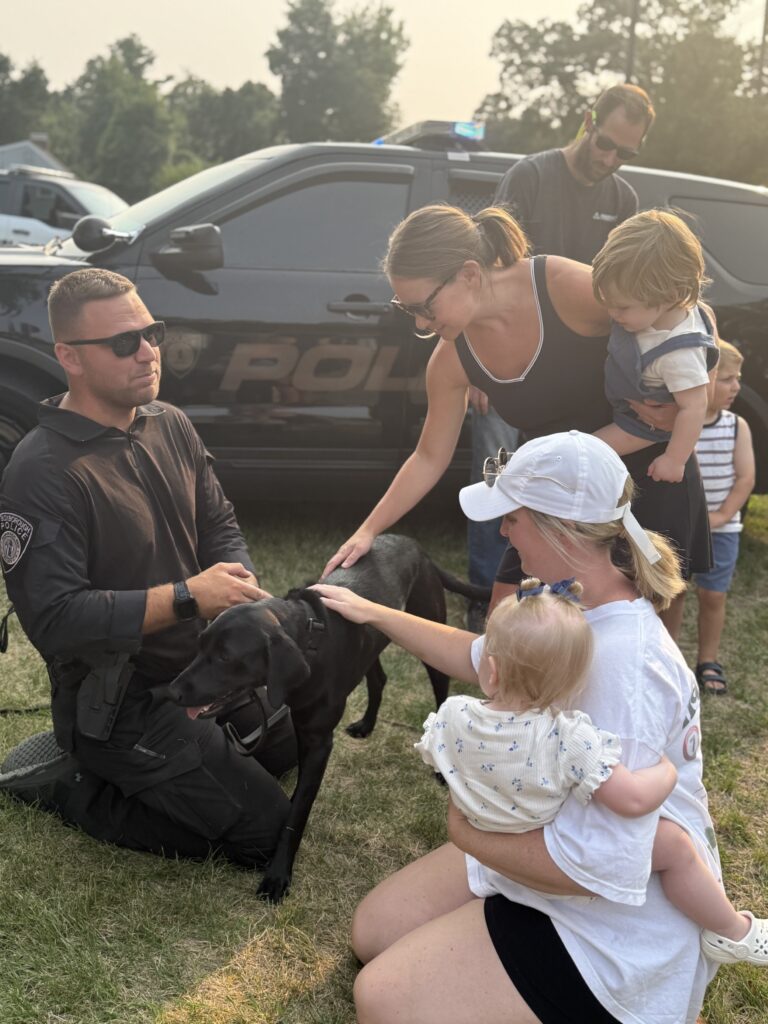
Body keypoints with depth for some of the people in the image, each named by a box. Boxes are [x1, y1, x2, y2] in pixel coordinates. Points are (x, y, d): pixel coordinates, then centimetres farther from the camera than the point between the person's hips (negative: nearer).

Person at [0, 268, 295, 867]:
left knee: (292, 744, 23)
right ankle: (70, 787, 3)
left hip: (201, 664, 8)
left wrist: (242, 590, -14)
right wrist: (187, 596, -31)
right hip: (119, 701, -8)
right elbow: (54, 619, -28)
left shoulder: (170, 424, 0)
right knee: (266, 830, -8)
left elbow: (220, 525, 7)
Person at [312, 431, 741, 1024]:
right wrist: (372, 613, 20)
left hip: (617, 924, -9)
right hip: (550, 846, 10)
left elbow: (598, 867, -35)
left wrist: (468, 832, -19)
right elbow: (482, 657, 17)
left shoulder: (623, 663, -34)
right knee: (373, 932, 12)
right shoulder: (581, 614, -3)